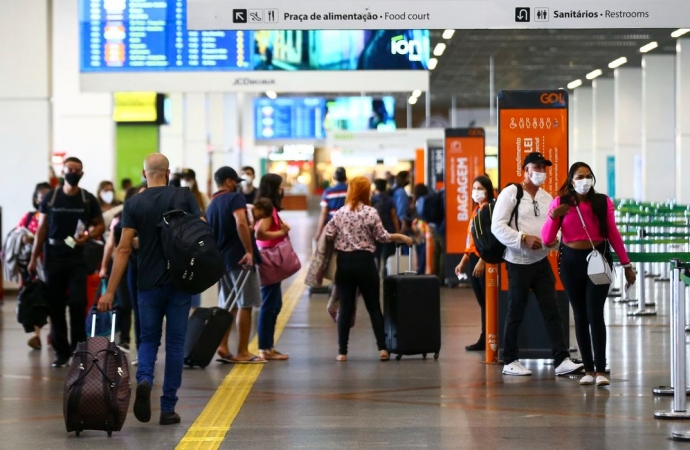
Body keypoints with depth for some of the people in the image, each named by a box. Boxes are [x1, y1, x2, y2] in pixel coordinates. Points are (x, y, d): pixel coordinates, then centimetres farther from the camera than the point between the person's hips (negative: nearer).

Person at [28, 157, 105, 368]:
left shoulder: (88, 199, 3)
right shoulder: (50, 198, 4)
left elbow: (100, 225, 8)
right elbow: (42, 229, 7)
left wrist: (88, 236, -14)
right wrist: (34, 258, 3)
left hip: (77, 258, -1)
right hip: (53, 258, 1)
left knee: (77, 303, -13)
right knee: (55, 307, 3)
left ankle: (78, 348, 1)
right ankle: (61, 351, 12)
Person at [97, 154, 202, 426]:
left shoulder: (134, 204, -2)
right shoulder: (184, 197, -1)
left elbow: (123, 249, -7)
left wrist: (110, 291, -6)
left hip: (149, 284, 0)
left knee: (148, 339, 14)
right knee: (175, 343, 8)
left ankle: (144, 380, -16)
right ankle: (168, 408, 8)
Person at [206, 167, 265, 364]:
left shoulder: (211, 206, 16)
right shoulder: (235, 198, -8)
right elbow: (241, 223, -24)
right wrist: (249, 251, -23)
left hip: (222, 259, 8)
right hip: (240, 258, -8)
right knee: (245, 305, -2)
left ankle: (222, 346, 8)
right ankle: (242, 352, -1)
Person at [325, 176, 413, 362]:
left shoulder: (340, 213, 1)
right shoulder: (370, 212, -6)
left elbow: (328, 236, 0)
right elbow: (382, 237, -4)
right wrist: (400, 237, 11)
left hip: (344, 262, 2)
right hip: (364, 261, -2)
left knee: (346, 308, 4)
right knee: (373, 306, 7)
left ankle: (342, 352, 2)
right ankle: (382, 348, 3)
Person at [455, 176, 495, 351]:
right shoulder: (476, 210, 18)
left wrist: (482, 261, -21)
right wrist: (463, 261, 18)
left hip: (485, 260, -8)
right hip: (473, 259, 9)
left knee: (488, 301, -4)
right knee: (482, 301, 10)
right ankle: (484, 339, 12)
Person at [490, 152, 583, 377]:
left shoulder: (546, 197, 12)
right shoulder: (510, 193, -8)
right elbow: (497, 227, -15)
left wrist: (554, 238, -6)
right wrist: (524, 238, -24)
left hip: (542, 262, 6)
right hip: (519, 263, -6)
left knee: (552, 312, -1)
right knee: (515, 314, 3)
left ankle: (562, 360, -3)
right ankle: (509, 362, 13)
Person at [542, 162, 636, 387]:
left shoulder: (603, 202, -3)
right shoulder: (560, 202, -2)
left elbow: (613, 234, 4)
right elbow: (546, 239, -5)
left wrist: (626, 264, 6)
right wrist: (553, 216, -22)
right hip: (570, 261, 2)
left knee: (595, 314, -8)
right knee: (580, 316, 5)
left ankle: (601, 370, -7)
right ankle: (588, 369, 10)